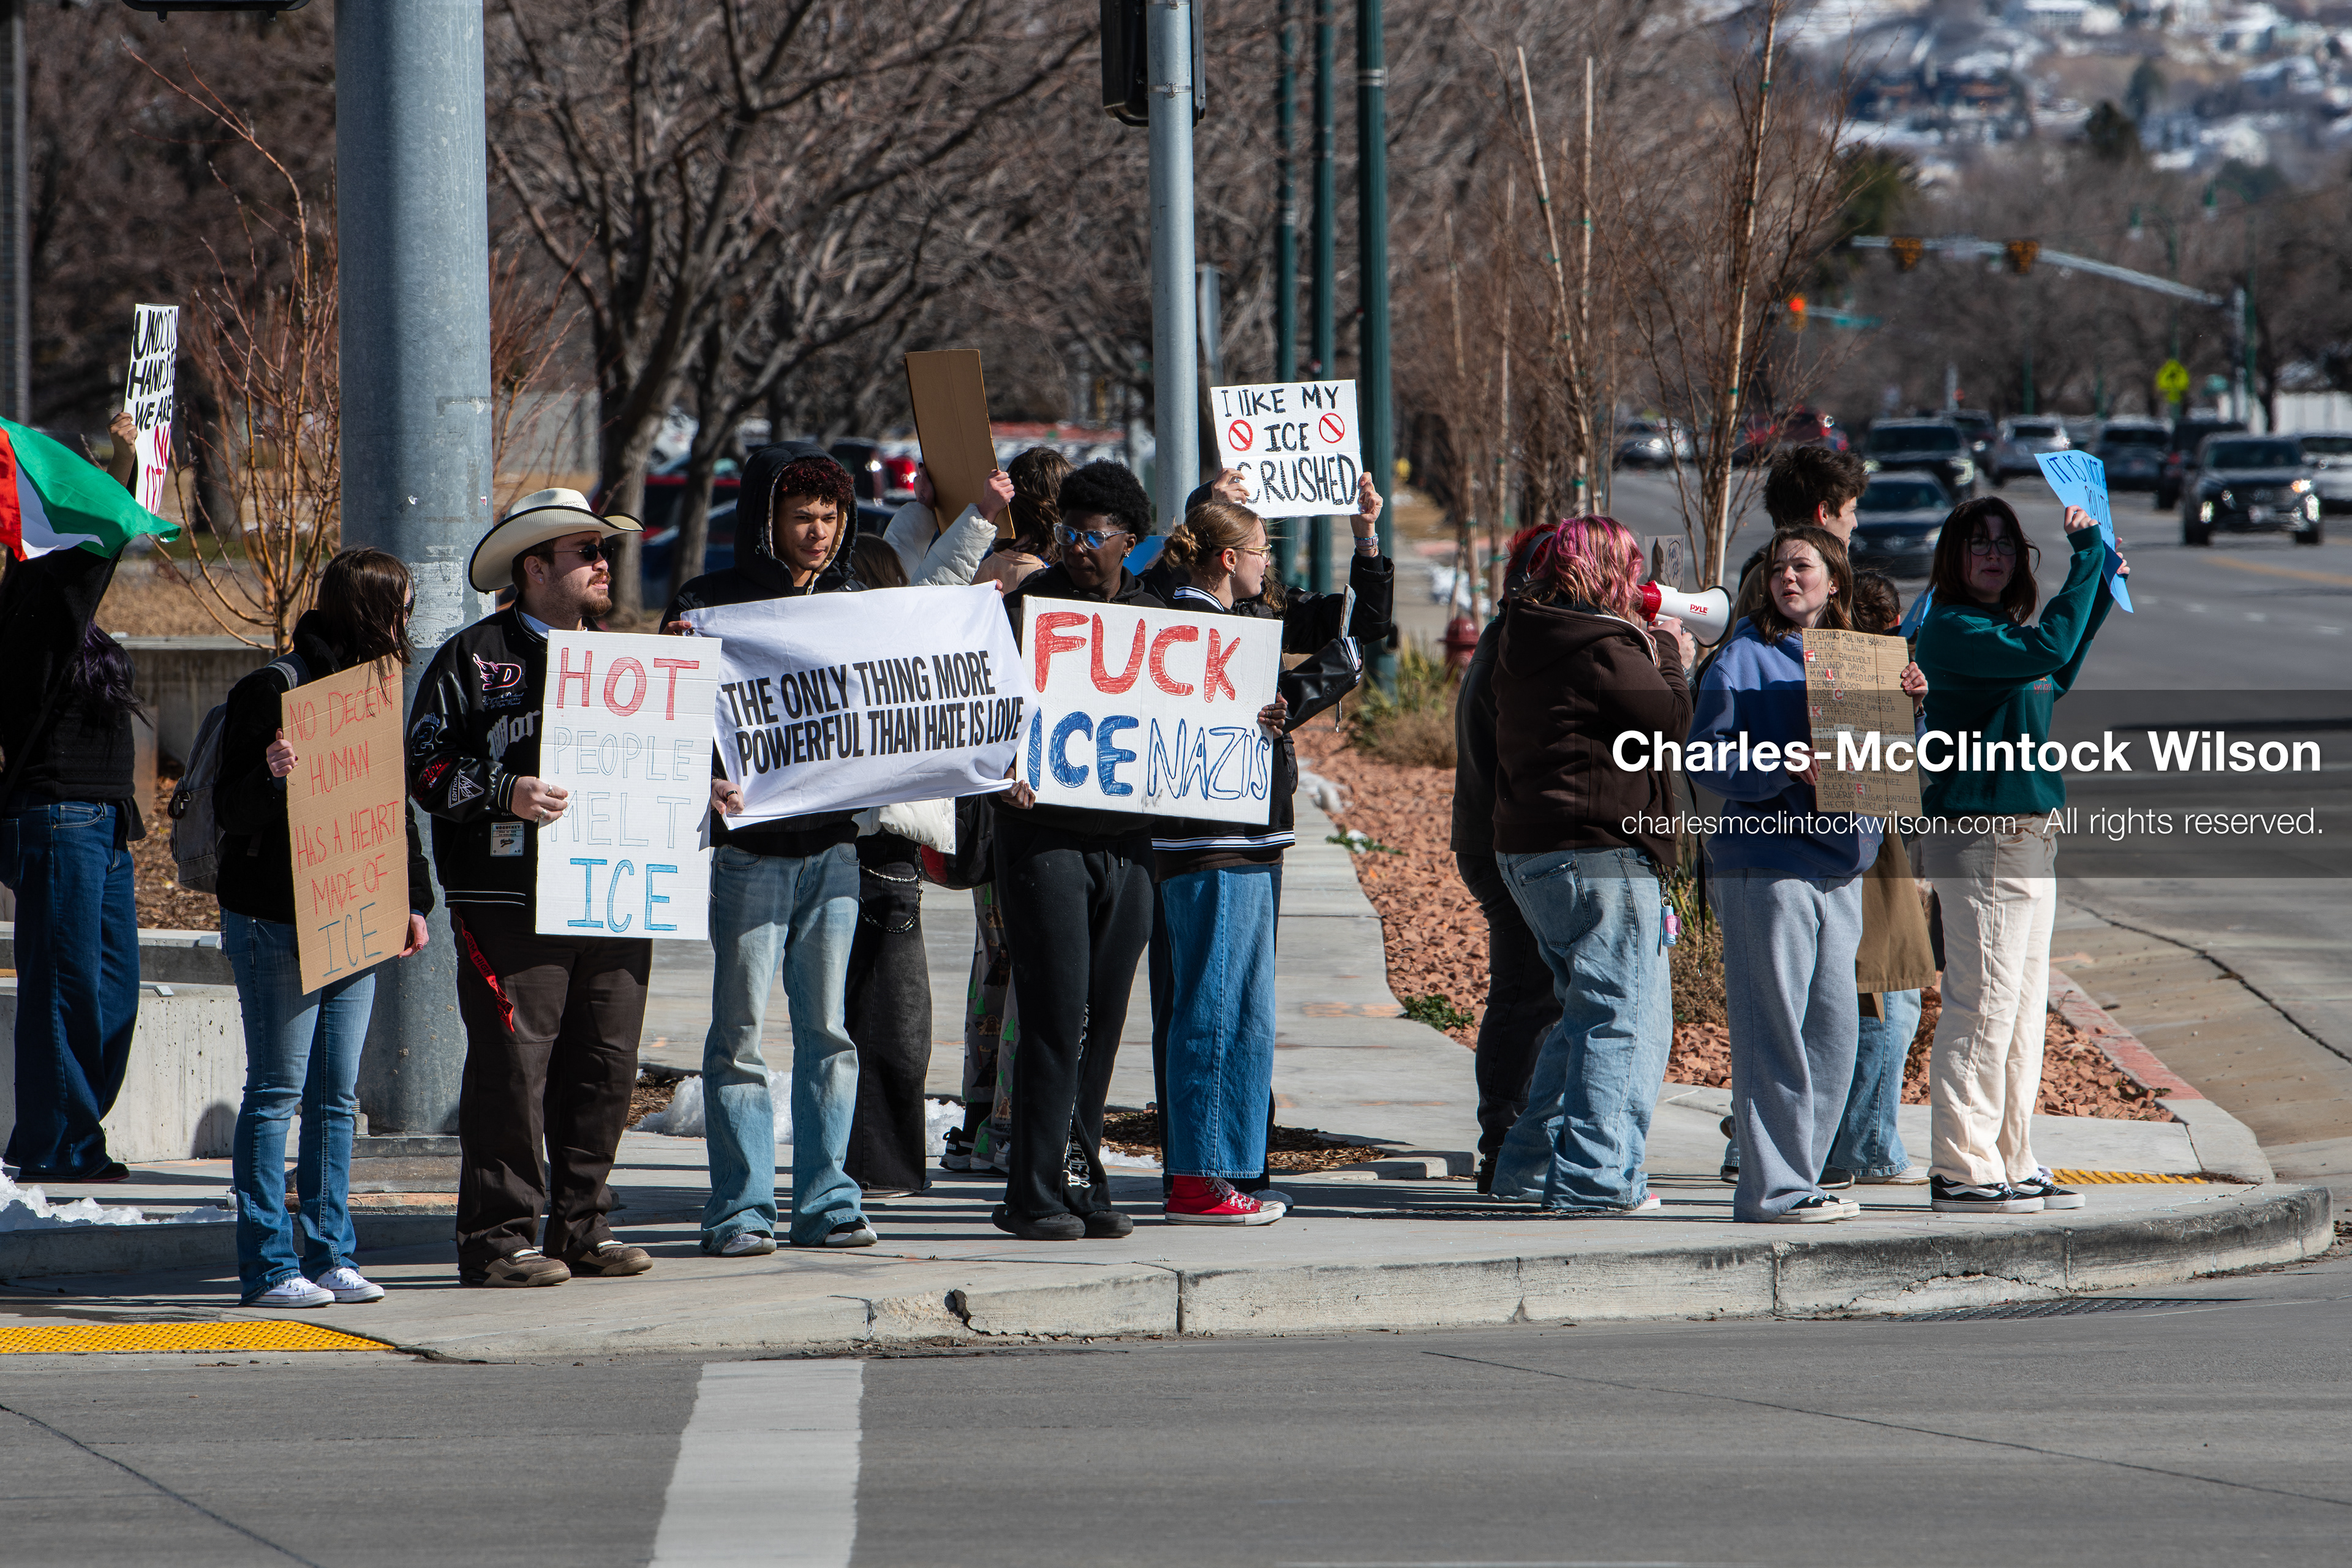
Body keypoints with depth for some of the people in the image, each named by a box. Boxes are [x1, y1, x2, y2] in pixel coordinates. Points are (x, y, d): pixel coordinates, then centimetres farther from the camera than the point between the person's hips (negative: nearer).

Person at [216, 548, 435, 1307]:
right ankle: (268, 1265, -2)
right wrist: (270, 775, -32)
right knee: (277, 1092, -4)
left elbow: (396, 809, 20)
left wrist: (414, 901, 10)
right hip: (276, 922, -7)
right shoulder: (274, 690, -10)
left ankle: (329, 1253, 11)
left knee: (337, 1095, 7)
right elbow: (233, 812, -12)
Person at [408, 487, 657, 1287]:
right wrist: (505, 794, -18)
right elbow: (426, 768, -4)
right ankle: (498, 1238, -4)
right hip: (512, 903, -6)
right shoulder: (475, 658, 1)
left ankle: (582, 1229, 14)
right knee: (512, 1068, -8)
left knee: (605, 1067, 5)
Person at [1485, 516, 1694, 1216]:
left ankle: (1532, 1166, 20)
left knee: (1587, 1010, 20)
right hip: (1598, 847, -9)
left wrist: (1652, 651, 16)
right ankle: (1594, 1178, -7)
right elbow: (1670, 717, -10)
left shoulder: (1524, 643, 13)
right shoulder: (1603, 647, -15)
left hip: (1528, 854, 10)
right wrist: (1668, 655, 6)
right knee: (1624, 1017, -4)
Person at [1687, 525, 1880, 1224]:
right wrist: (1788, 769, -22)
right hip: (1766, 863, -6)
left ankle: (1799, 1178, 15)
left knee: (1833, 1031, 6)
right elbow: (1707, 757, -10)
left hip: (1838, 866, 6)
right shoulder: (1745, 658, -2)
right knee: (1773, 1032, -8)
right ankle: (1772, 1188, -7)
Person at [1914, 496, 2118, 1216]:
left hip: (2028, 832, 10)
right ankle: (1961, 1170, -8)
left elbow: (2056, 678, 37)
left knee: (2023, 1003, 12)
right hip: (1981, 832, -10)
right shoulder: (1952, 629, -12)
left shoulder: (2000, 629, 17)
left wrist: (2102, 591, 33)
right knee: (1983, 1002, -10)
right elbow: (2048, 649, -26)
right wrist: (2087, 558, -19)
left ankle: (2010, 1164, 18)